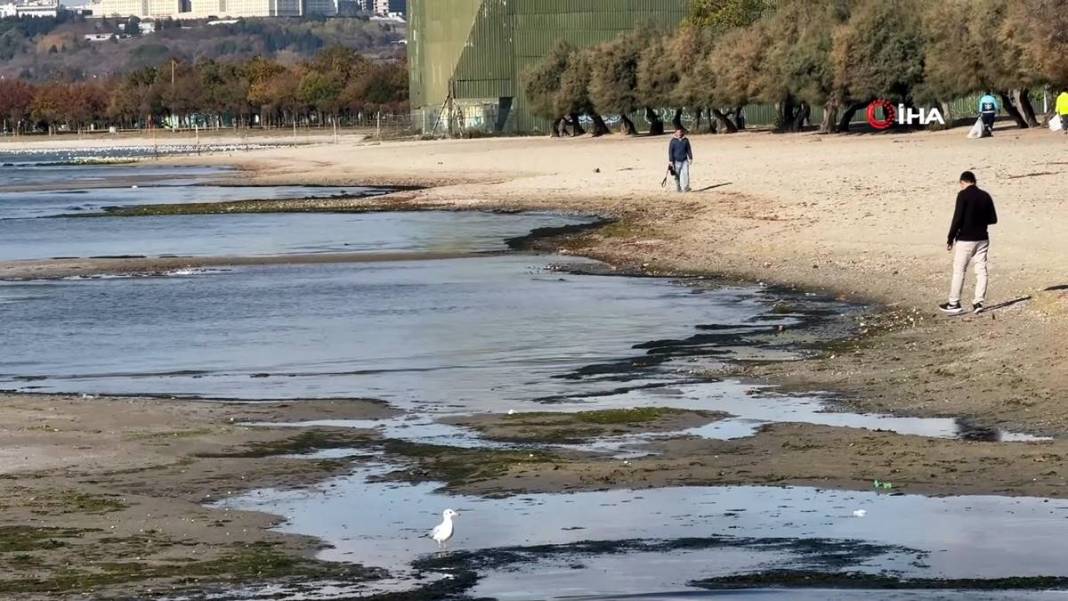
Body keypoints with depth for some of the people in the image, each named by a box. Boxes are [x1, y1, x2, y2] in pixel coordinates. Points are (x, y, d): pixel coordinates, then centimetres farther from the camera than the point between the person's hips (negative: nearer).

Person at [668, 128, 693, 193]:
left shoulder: (686, 140, 3)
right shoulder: (673, 141, -2)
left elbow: (689, 149, 10)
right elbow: (670, 151, -2)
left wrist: (690, 158, 6)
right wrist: (670, 161, -6)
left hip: (684, 160, 1)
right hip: (676, 161, -1)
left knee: (685, 173, -11)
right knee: (677, 175, 5)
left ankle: (686, 187, -8)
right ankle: (678, 188, 16)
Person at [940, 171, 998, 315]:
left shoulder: (963, 195, -12)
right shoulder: (985, 196, 5)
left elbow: (957, 218, -16)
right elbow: (993, 219, 9)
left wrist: (950, 239, -9)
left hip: (965, 240, -5)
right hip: (982, 239, 5)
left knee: (959, 271, 2)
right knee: (981, 270, 7)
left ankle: (954, 304, 5)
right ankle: (979, 302, 5)